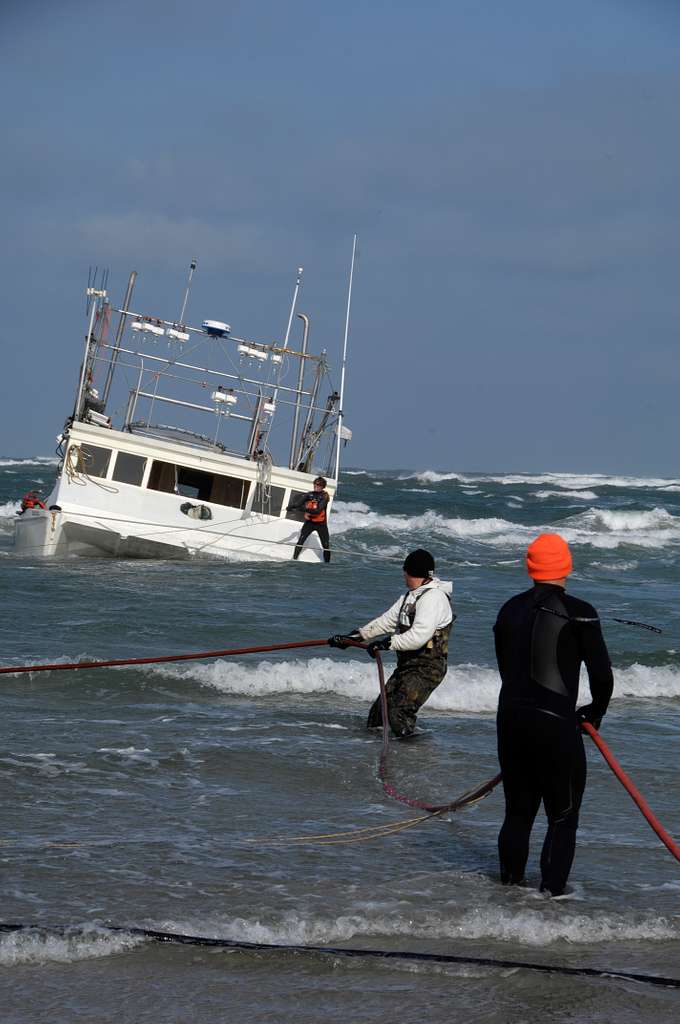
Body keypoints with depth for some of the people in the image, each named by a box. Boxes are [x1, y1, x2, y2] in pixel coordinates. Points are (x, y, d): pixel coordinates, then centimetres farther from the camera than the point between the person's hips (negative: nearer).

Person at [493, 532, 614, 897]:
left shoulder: (510, 609, 10)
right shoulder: (578, 612, -8)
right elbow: (601, 674, -6)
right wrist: (595, 712, 11)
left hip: (510, 719, 6)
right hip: (555, 724, -6)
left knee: (518, 810, 18)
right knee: (562, 816, 5)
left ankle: (510, 881, 24)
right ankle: (551, 889, 1)